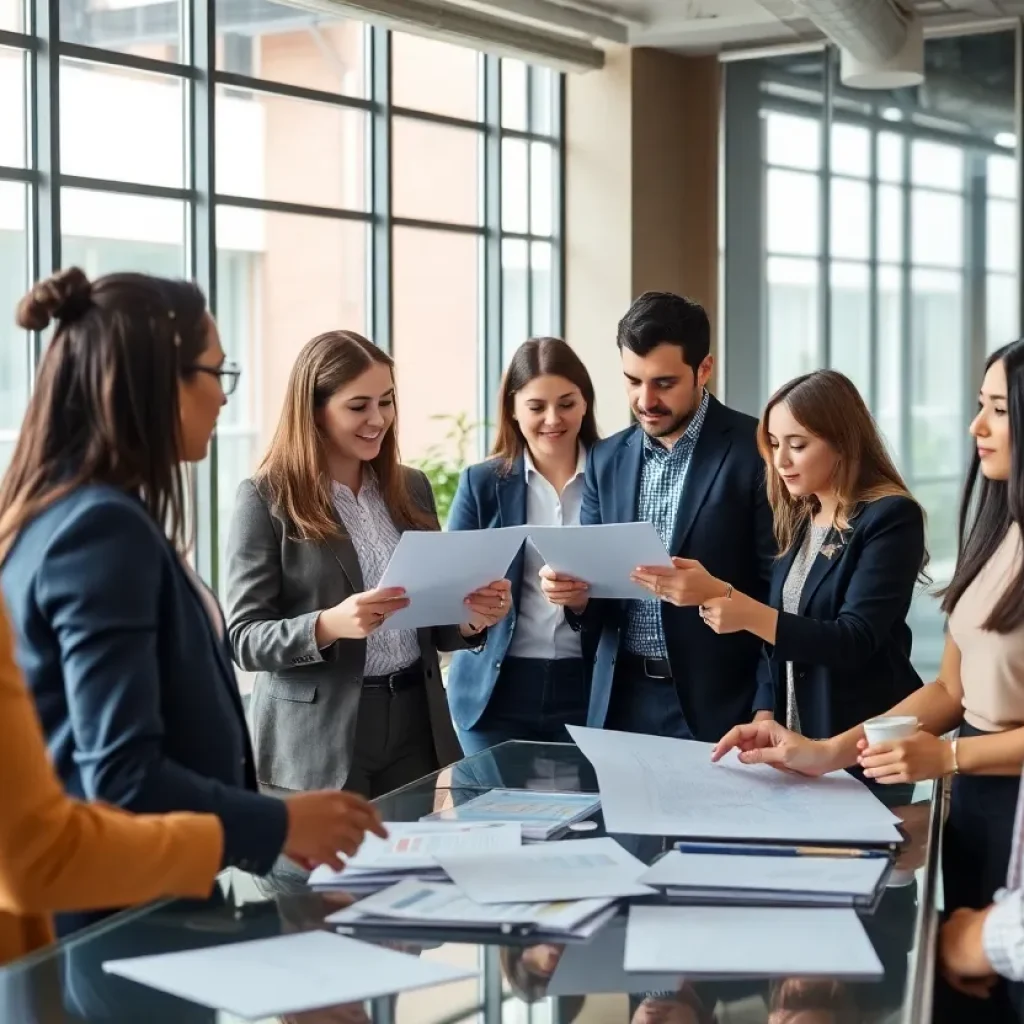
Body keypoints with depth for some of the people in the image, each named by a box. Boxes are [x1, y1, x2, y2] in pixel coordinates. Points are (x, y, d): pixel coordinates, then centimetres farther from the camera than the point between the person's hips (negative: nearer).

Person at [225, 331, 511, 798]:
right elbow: (245, 638, -10)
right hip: (317, 742, -5)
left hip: (413, 726, 5)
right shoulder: (266, 498, -7)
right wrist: (329, 625, -26)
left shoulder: (411, 488, 10)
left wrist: (472, 618, -7)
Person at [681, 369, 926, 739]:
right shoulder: (798, 518, 10)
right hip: (792, 730, 7)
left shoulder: (891, 517, -12)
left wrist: (750, 615, -29)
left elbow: (855, 642, -21)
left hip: (861, 737, -7)